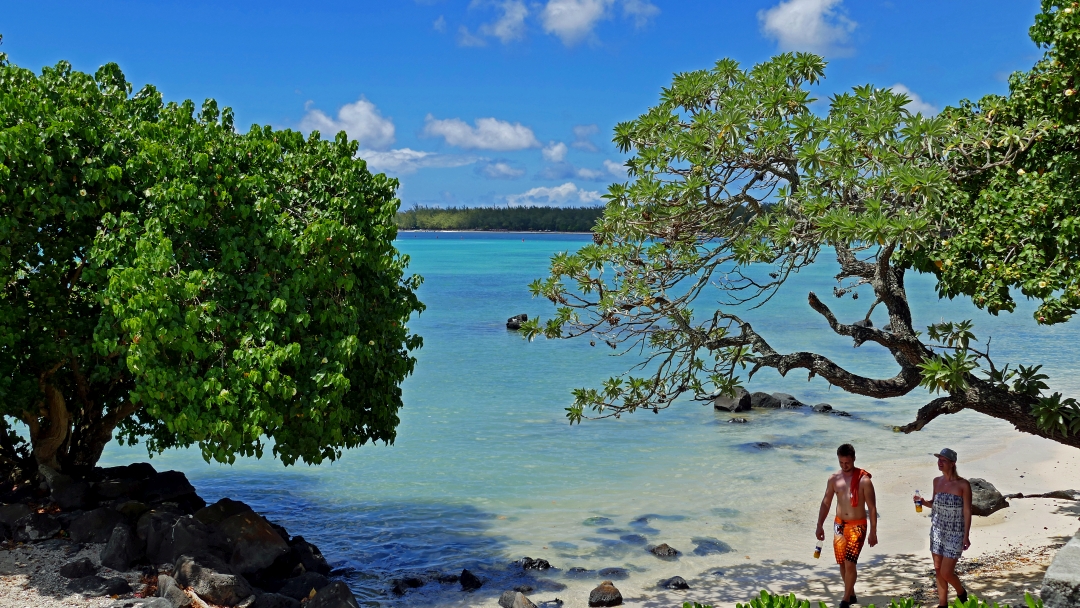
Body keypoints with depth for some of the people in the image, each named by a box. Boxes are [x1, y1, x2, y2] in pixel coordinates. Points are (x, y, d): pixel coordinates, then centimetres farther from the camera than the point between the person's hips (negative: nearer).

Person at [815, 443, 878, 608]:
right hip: (839, 524, 5)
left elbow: (872, 508, -8)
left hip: (858, 526, -5)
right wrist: (819, 525, 4)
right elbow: (826, 503, 8)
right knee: (842, 563, 11)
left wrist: (873, 532, -9)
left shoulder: (864, 480, -12)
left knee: (850, 563, -11)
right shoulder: (834, 478, 1)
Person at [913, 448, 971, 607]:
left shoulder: (963, 485, -13)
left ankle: (961, 593, 26)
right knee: (938, 571, 9)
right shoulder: (937, 481, 3)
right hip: (937, 530, 5)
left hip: (955, 533, -5)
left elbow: (967, 511, -10)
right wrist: (923, 501, -5)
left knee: (946, 573, -4)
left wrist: (966, 535, -13)